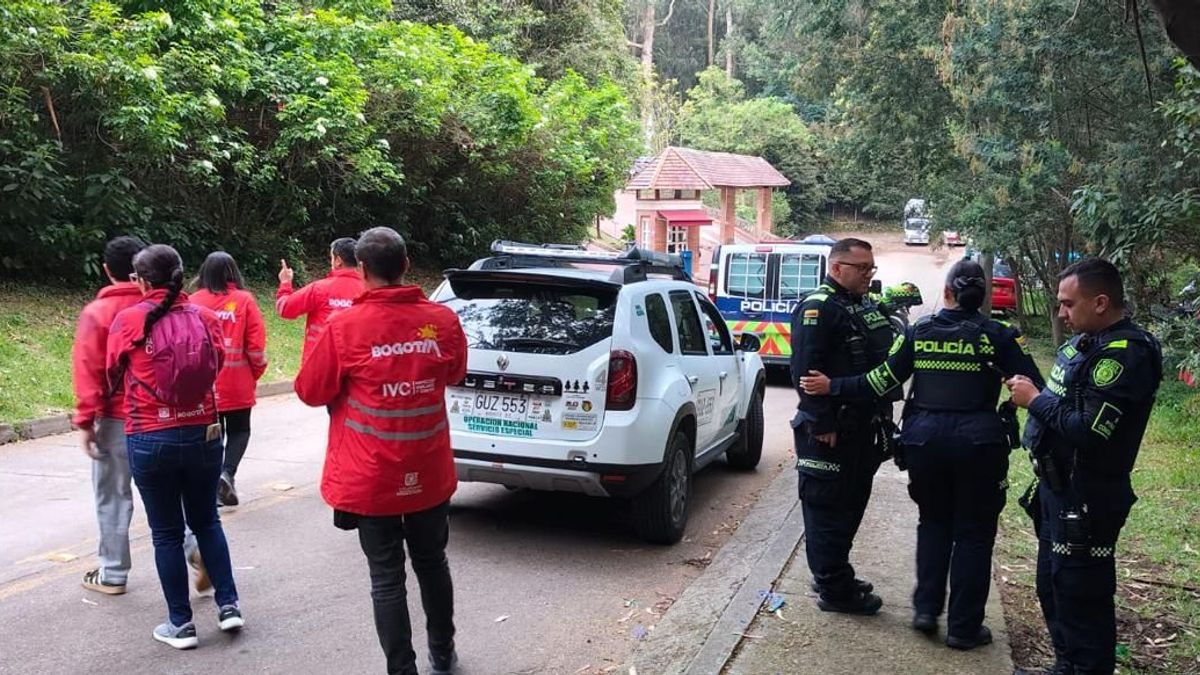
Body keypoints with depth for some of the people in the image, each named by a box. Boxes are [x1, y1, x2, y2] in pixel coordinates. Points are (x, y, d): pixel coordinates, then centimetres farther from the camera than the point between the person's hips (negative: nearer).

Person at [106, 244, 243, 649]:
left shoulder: (128, 320, -7)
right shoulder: (204, 318, -1)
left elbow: (113, 373, 7)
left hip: (150, 440, -2)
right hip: (203, 434, 3)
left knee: (166, 533, 9)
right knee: (207, 522, 19)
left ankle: (181, 624, 15)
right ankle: (228, 605, 19)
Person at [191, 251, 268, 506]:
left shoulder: (195, 301, -3)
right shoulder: (244, 300, -6)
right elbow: (256, 344, -8)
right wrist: (256, 373, 7)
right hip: (238, 384, -1)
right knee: (239, 430, 14)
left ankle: (215, 487, 16)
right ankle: (227, 473, -8)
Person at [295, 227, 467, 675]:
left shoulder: (345, 326, -16)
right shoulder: (442, 320, -6)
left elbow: (310, 391, -4)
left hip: (372, 478, -3)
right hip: (430, 474, 4)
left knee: (387, 579, 7)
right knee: (432, 564, 21)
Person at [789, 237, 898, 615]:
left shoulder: (865, 307, 17)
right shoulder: (818, 308, -14)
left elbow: (884, 361, 25)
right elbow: (806, 372, -21)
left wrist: (882, 415, 20)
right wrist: (822, 424, -23)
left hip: (861, 427, 10)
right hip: (831, 431, -10)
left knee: (852, 504, 17)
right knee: (828, 508, -2)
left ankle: (836, 576, 30)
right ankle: (834, 590, 6)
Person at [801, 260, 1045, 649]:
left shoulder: (920, 332, 3)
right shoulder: (998, 335, -2)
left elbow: (882, 381, 0)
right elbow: (1033, 387, -4)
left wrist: (832, 387, 8)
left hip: (925, 437, 2)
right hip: (977, 441, -2)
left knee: (933, 522, 21)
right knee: (973, 533, 9)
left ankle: (926, 609, 21)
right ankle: (963, 626, 15)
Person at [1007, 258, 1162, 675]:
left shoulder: (1126, 354, -21)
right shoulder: (1089, 342, 10)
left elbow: (1087, 429, -27)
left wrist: (1035, 399, -17)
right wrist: (1029, 391, 0)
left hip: (1086, 499, -10)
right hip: (1060, 488, 10)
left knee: (1081, 597, -1)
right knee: (1052, 586, 21)